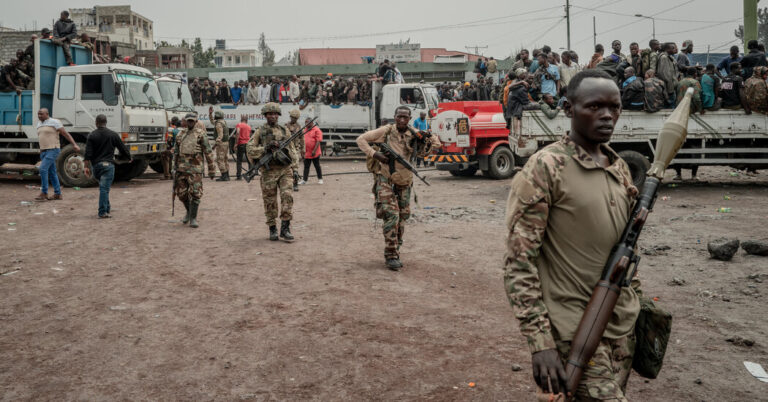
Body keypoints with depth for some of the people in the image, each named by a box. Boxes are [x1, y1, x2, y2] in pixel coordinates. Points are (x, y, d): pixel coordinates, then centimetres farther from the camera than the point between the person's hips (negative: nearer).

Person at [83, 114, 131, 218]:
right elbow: (122, 148, 8)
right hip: (108, 164, -3)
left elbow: (88, 153, -3)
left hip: (96, 165, 3)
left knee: (104, 187, 20)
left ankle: (106, 208, 24)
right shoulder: (113, 135, 1)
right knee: (104, 188, -9)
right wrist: (129, 158, 25)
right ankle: (103, 212, -14)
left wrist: (87, 167, -2)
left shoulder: (91, 135, 3)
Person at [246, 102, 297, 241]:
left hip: (284, 169, 1)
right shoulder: (260, 132, 5)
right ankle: (272, 229, 17)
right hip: (268, 171, -1)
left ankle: (285, 228, -8)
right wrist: (266, 148, -15)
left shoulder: (285, 131, 12)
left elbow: (292, 150, 16)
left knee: (287, 196, -14)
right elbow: (250, 150, -2)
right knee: (270, 202, 4)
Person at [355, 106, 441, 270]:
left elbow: (436, 143, 8)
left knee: (402, 217, 11)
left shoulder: (414, 135, -1)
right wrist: (374, 154, -18)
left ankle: (395, 251, 27)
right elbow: (361, 140, -4)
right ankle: (391, 256, -9)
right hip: (385, 179, -4)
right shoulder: (385, 131, -8)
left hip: (403, 182, 4)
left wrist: (429, 141, -15)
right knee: (391, 215, -15)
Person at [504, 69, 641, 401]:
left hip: (623, 326, 7)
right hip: (576, 332, -7)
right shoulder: (545, 168, -14)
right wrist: (540, 343, -20)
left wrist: (637, 308, 17)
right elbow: (519, 263, -17)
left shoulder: (620, 168, 7)